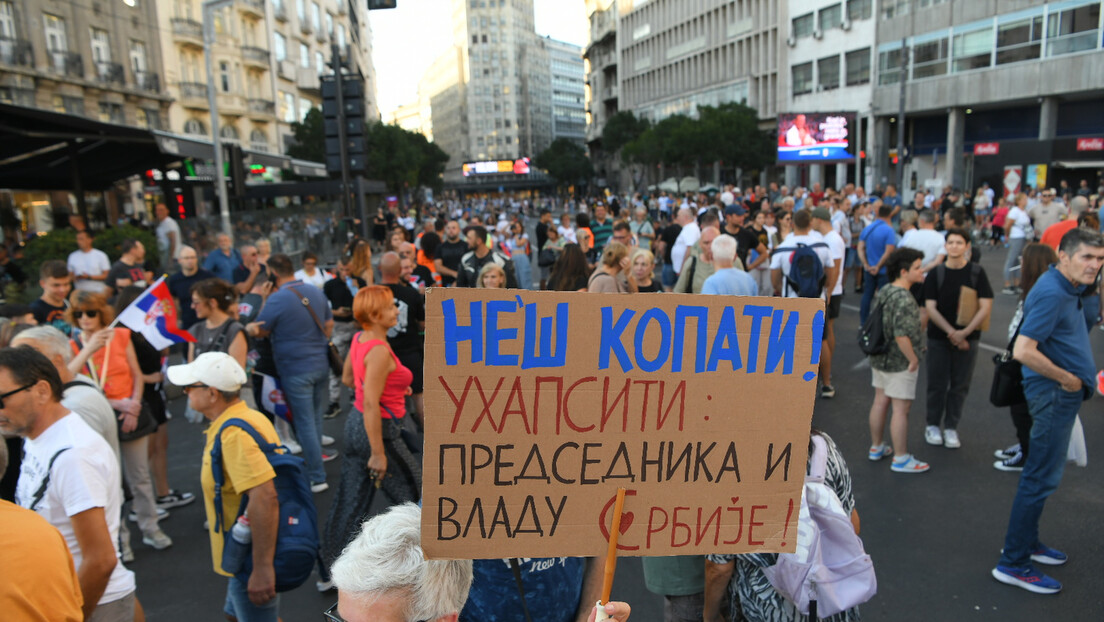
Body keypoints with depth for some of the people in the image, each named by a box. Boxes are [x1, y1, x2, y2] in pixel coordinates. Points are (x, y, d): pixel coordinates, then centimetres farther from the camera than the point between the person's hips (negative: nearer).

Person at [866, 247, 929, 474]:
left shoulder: (883, 291, 5)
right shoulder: (904, 300, -23)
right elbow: (902, 336, -29)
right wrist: (914, 360, -17)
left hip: (880, 359, 9)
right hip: (900, 363, -9)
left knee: (880, 402, 18)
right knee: (901, 409, 1)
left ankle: (876, 448, 31)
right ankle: (901, 459, 11)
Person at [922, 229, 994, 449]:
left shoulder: (977, 272, -2)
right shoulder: (935, 274, -2)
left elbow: (986, 306, -7)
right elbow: (930, 308, -6)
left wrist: (964, 332, -17)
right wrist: (951, 332, -16)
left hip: (968, 338, 0)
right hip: (939, 337, 0)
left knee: (960, 385, 7)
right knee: (937, 384, 6)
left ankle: (951, 427, 20)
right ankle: (933, 425, 21)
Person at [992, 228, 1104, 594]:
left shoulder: (1068, 289, 10)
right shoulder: (1051, 293, -22)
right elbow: (1023, 351, -30)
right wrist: (1066, 379, -18)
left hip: (1064, 391, 10)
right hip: (1054, 392, -10)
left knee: (1042, 473, 19)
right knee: (1042, 477, -5)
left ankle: (1027, 543, 33)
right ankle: (1013, 563, 3)